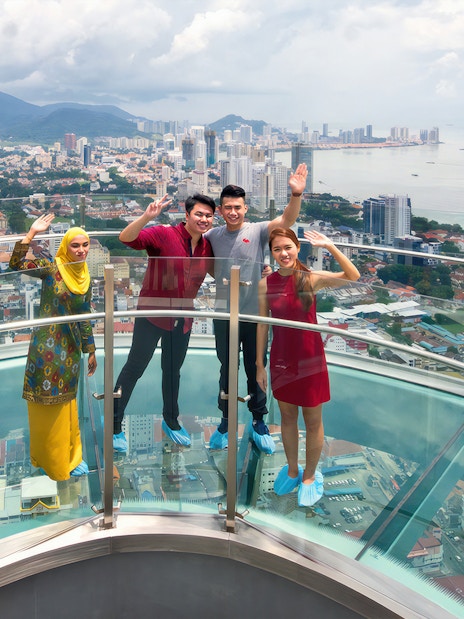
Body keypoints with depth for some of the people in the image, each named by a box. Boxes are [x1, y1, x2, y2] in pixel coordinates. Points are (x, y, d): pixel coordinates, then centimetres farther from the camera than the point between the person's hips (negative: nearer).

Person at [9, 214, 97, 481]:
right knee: (47, 401, 3)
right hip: (47, 345, -5)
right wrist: (32, 234, -26)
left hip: (71, 346, 5)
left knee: (67, 402, 14)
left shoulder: (86, 278, 8)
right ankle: (49, 460, 18)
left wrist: (91, 351, 17)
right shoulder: (52, 268, -8)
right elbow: (16, 264, -23)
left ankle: (70, 456, 28)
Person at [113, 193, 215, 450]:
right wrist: (146, 217, -44)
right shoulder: (163, 235, -17)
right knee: (135, 367, 0)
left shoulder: (207, 247, 2)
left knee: (173, 370, 20)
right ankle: (115, 425, 12)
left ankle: (171, 421, 38)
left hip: (183, 318, 5)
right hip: (153, 312, -5)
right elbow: (126, 238, -28)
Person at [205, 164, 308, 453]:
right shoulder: (213, 236, 3)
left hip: (255, 313, -2)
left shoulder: (258, 231, -5)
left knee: (255, 369, 9)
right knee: (227, 369, 14)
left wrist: (296, 194, -38)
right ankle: (226, 422, 28)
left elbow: (287, 219, -21)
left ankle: (259, 422, 25)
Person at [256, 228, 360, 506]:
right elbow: (262, 326, 2)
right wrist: (260, 365, 4)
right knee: (287, 417, 18)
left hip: (310, 360, -2)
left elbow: (353, 277, -25)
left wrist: (330, 246, -33)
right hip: (281, 360, 3)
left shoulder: (312, 278, -12)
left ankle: (310, 476, 31)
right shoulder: (266, 284, -5)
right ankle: (292, 470, 39)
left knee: (313, 420, 11)